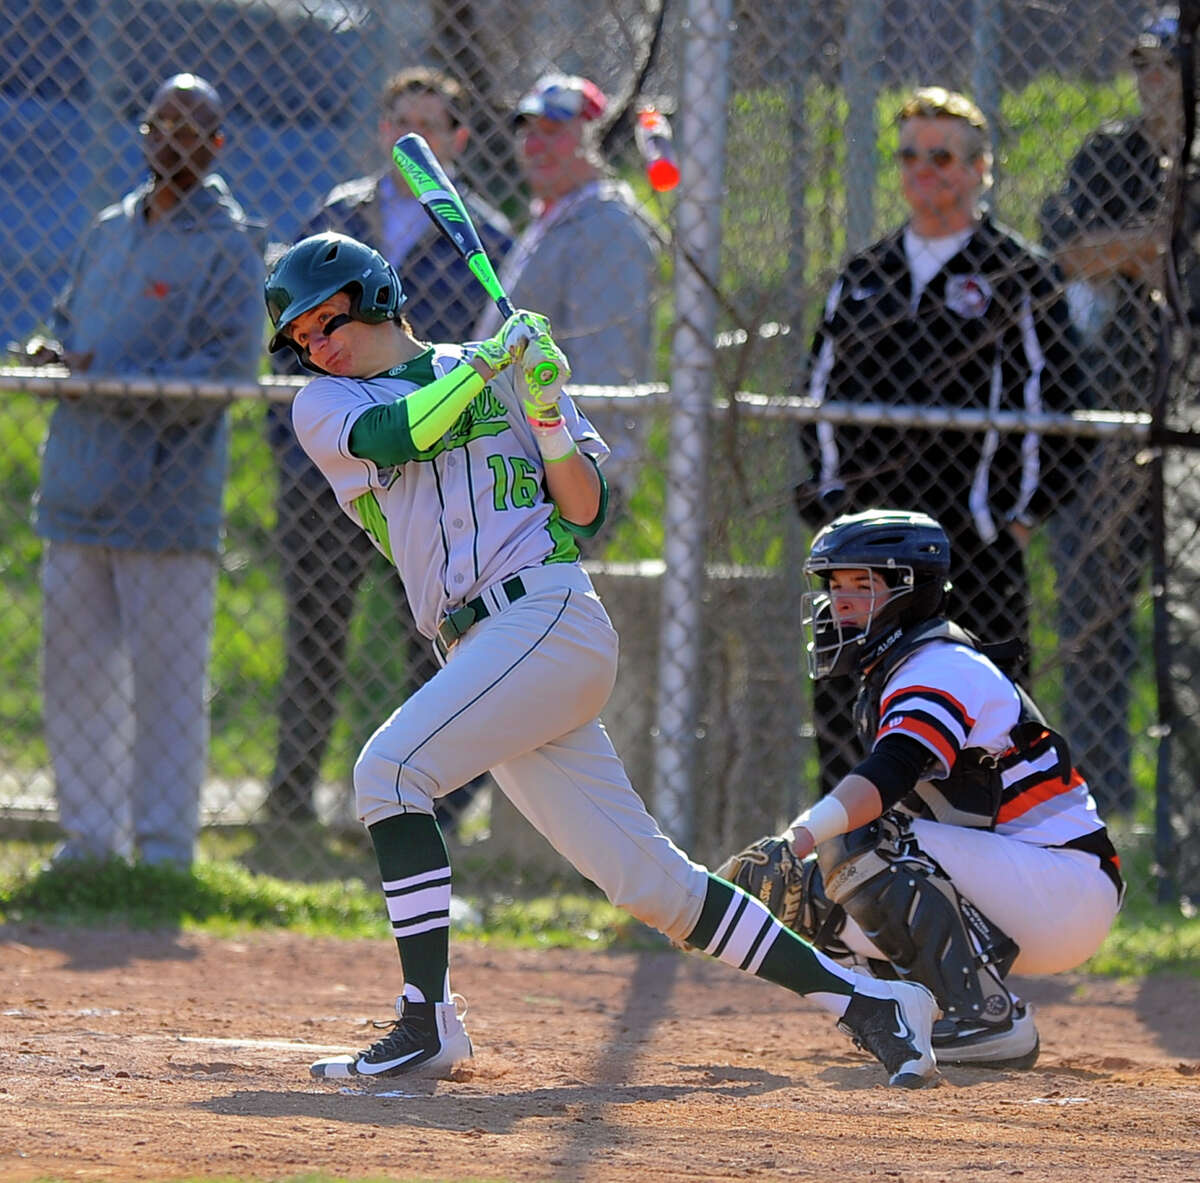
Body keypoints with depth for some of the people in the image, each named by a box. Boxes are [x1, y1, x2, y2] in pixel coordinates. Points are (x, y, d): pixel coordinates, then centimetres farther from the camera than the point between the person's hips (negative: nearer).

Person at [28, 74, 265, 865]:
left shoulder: (227, 247, -6)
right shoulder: (111, 231, 17)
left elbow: (231, 367, -14)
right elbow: (70, 324, 25)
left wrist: (110, 379, -18)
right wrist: (57, 356, 0)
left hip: (167, 494, -7)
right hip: (79, 493, 7)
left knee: (167, 675, -3)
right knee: (75, 670, 10)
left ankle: (166, 850, 1)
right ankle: (90, 839, 19)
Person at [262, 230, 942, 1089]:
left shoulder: (504, 370, 9)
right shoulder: (325, 406, 16)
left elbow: (584, 510, 3)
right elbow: (391, 437, -7)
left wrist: (546, 407, -10)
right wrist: (488, 361, -11)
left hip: (549, 619, -4)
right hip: (479, 653, 4)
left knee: (391, 767, -23)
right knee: (648, 881, 1)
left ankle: (428, 1023, -23)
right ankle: (867, 1002, 8)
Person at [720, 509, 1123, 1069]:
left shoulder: (942, 667, -15)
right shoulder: (885, 678, 17)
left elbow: (889, 773, -34)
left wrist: (795, 841, -48)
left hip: (1070, 886, -10)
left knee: (860, 848, -26)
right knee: (810, 894, 7)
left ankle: (989, 1019, -24)